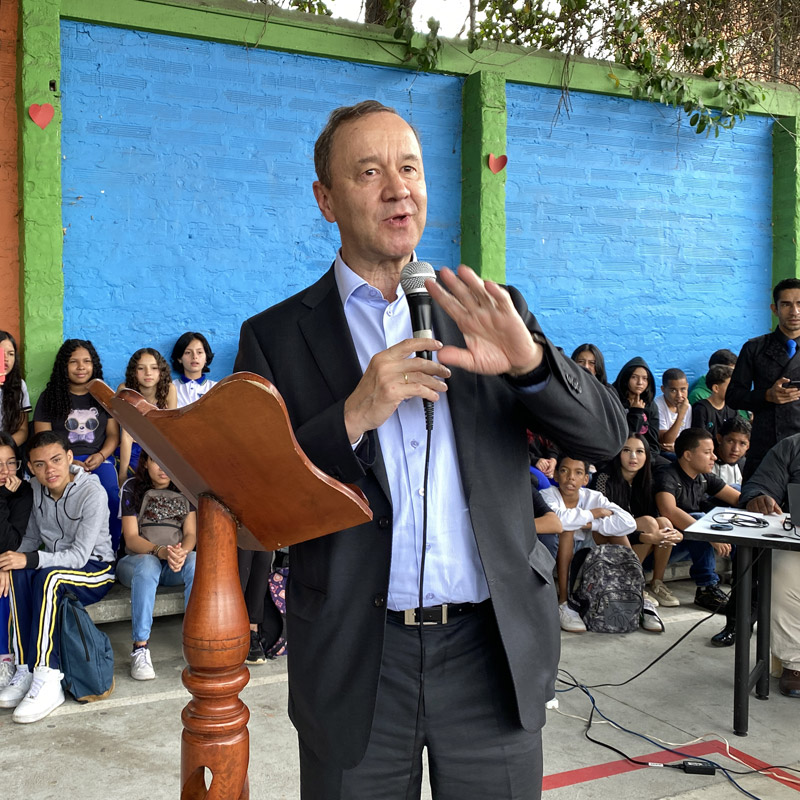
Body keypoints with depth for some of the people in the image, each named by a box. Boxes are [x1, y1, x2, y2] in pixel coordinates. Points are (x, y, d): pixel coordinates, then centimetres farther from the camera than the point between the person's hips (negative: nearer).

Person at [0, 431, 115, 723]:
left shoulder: (92, 493, -20)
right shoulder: (37, 488, 1)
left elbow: (79, 556, -23)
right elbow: (32, 537, 8)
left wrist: (29, 559, -31)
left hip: (95, 570, -6)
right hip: (56, 565, 6)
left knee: (49, 576, -36)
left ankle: (47, 681, -37)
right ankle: (25, 670, -26)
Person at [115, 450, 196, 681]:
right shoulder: (132, 488, 2)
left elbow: (191, 534, 3)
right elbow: (131, 538, -6)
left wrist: (182, 552, -22)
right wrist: (161, 551, -27)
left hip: (175, 564, 2)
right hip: (136, 560, -2)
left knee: (195, 563, -33)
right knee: (148, 564, -38)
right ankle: (140, 647, -37)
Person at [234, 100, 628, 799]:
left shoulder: (491, 316, 5)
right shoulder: (276, 336, -1)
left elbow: (606, 435, 0)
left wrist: (530, 361, -19)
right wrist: (355, 415, -20)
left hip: (494, 653, 2)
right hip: (355, 663, -1)